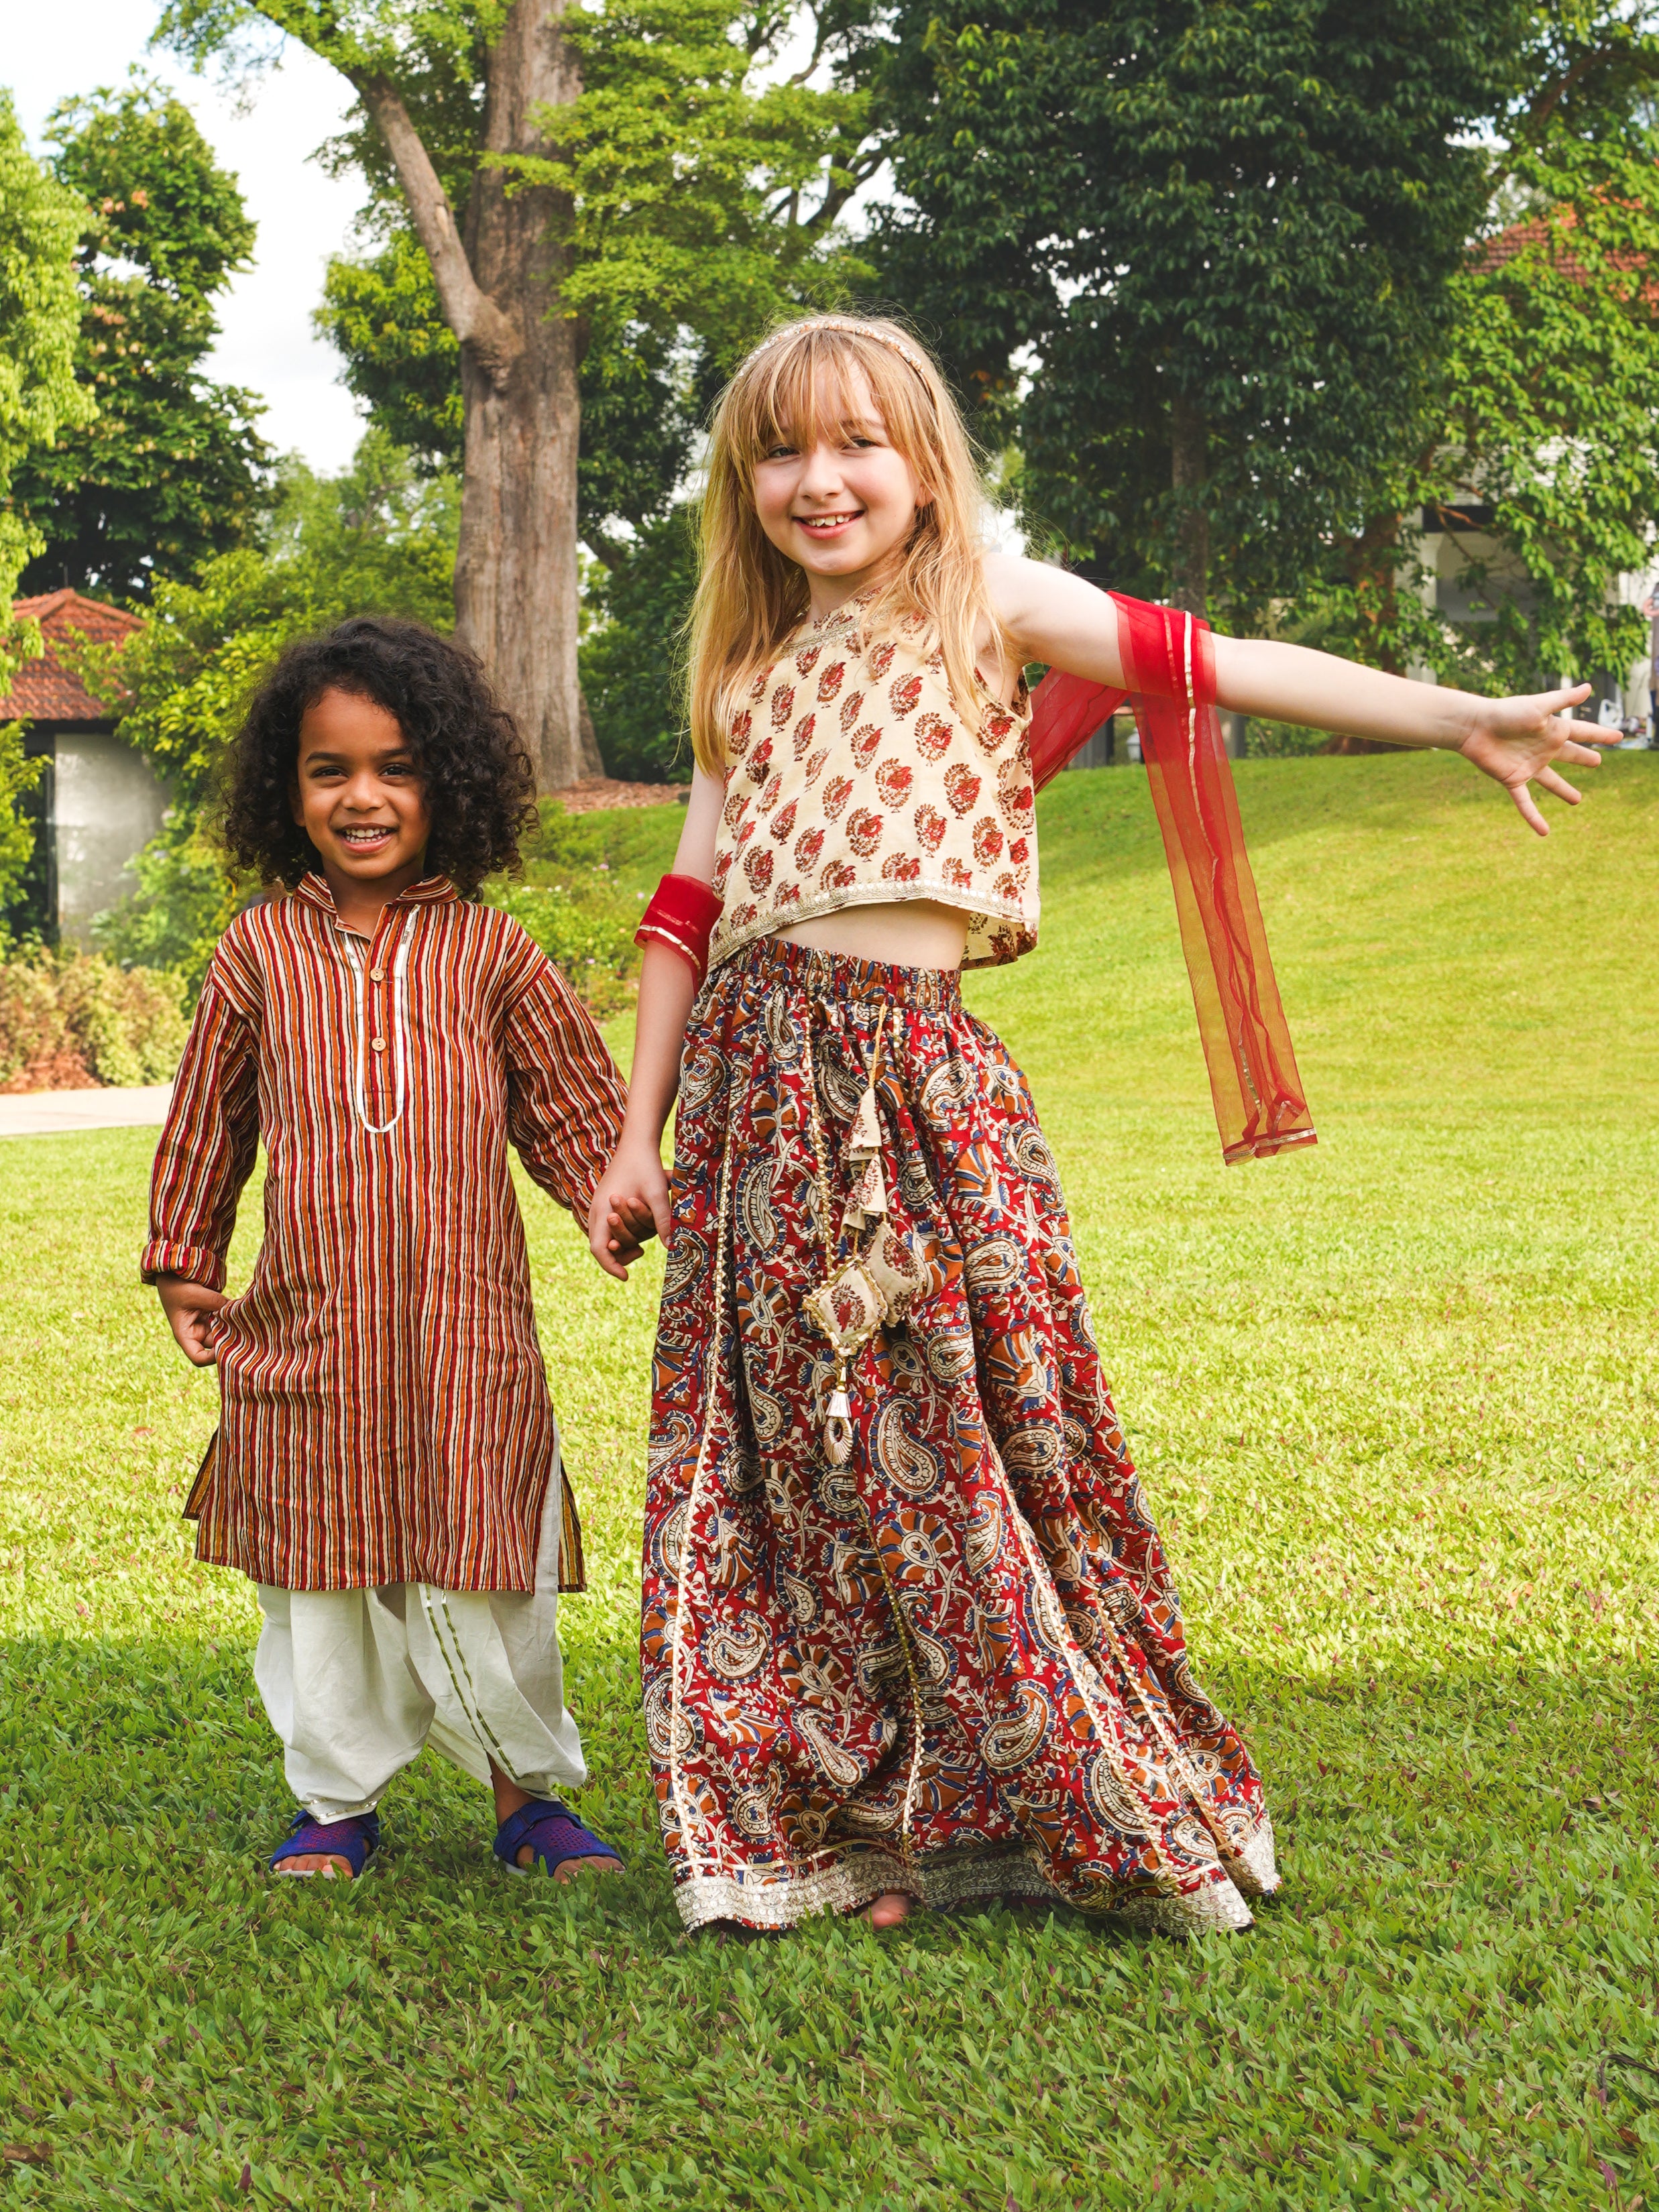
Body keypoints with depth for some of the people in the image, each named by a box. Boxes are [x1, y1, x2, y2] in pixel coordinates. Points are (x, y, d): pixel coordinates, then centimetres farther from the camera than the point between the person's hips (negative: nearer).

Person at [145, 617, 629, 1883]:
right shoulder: (261, 951, 4)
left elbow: (573, 1104, 8)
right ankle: (338, 1801, 27)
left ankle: (532, 1790, 22)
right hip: (306, 1326, 2)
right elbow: (208, 1117, 14)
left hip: (466, 1319, -1)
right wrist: (185, 1267, 18)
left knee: (476, 1572, 3)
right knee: (317, 1576, 10)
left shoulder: (489, 953, 1)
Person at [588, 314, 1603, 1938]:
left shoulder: (988, 606, 8)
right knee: (793, 1454, 3)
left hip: (922, 1069, -3)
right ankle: (822, 1815, 16)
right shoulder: (748, 678, 17)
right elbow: (687, 914, 17)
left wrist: (1457, 718, -8)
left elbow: (1209, 666, -1)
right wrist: (637, 1139, 13)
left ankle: (1099, 1809, 14)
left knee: (978, 1422, -2)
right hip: (759, 1078, 3)